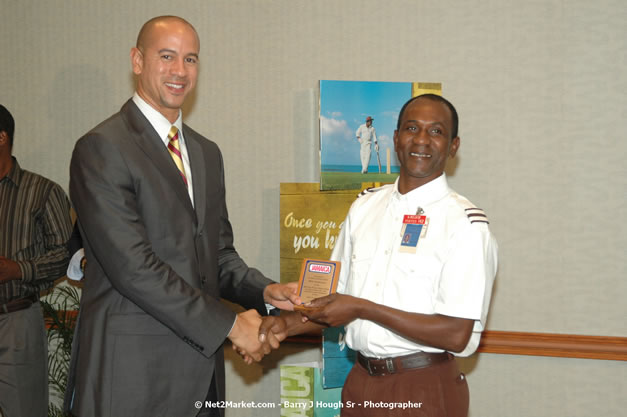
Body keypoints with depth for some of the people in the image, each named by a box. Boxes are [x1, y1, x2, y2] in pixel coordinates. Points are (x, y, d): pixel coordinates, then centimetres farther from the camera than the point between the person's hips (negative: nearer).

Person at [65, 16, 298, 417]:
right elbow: (133, 266, -18)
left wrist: (264, 291, -3)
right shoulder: (102, 148, -10)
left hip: (200, 367, 7)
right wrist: (229, 324, -16)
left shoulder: (207, 152, 15)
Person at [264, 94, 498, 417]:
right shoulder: (365, 206, 7)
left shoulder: (465, 223, -13)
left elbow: (458, 336, -19)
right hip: (361, 381, 5)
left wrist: (362, 309, -19)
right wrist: (287, 325, -5)